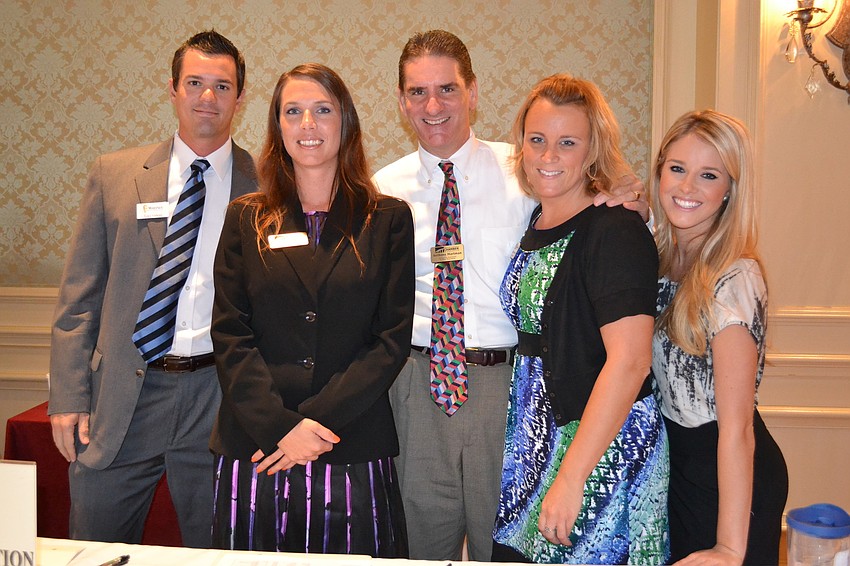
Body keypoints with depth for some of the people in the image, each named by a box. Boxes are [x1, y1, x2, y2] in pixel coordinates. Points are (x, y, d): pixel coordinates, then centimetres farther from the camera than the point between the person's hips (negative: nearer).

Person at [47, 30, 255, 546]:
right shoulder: (114, 174, 5)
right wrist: (69, 397, -1)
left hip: (220, 396, -1)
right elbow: (79, 296, 5)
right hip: (121, 397, 1)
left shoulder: (265, 186, 1)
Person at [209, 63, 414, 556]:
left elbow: (392, 338, -2)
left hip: (354, 454, -1)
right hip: (254, 451, 1)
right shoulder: (246, 218, 8)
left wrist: (317, 419, -12)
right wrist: (279, 427, -12)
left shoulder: (388, 220, 4)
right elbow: (230, 334, 1)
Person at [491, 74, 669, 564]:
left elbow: (629, 361, -23)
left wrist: (570, 478, -24)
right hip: (535, 441, 7)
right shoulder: (534, 227, 7)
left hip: (604, 450, -7)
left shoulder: (616, 231, -15)